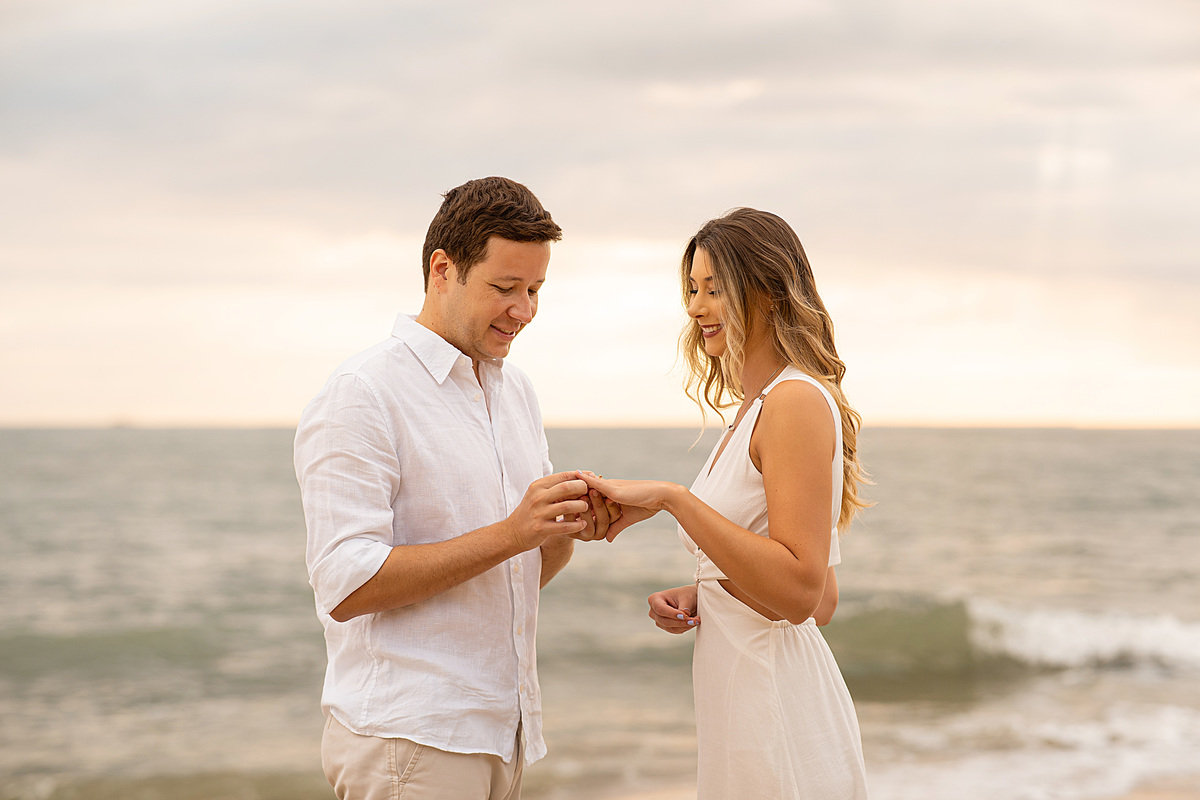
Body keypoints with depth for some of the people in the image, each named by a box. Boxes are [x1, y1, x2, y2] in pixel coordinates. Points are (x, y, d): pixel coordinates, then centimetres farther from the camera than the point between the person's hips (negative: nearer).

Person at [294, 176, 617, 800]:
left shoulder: (514, 390, 14)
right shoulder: (361, 396, -11)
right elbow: (345, 586, -20)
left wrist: (568, 528, -3)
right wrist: (509, 534, -22)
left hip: (501, 731, 8)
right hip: (406, 741, -7)